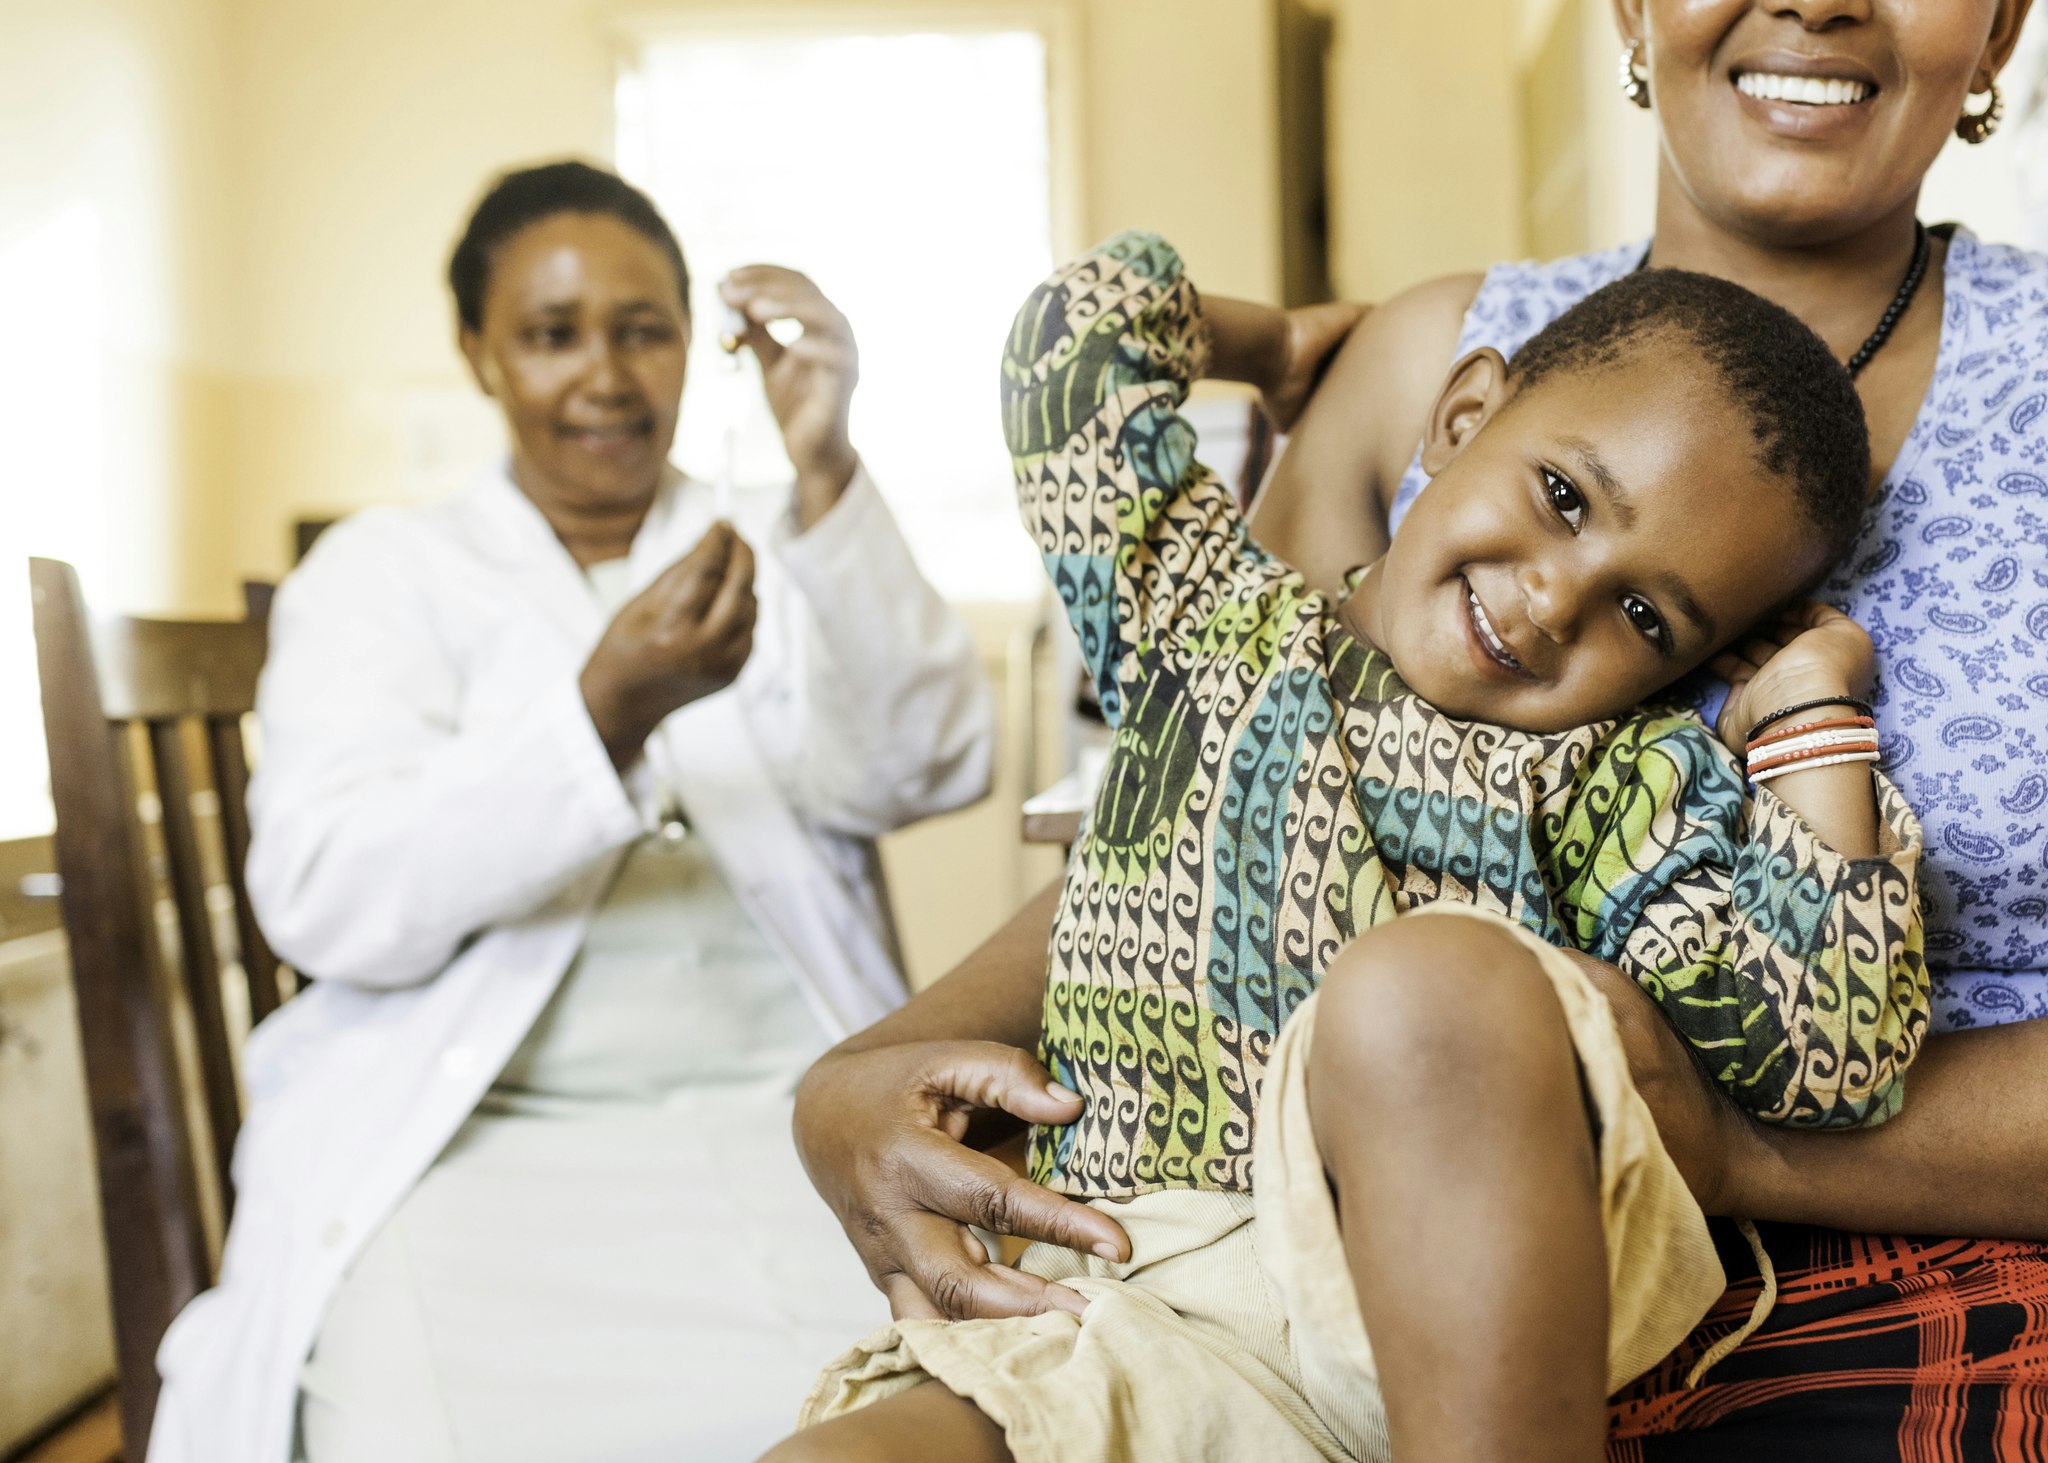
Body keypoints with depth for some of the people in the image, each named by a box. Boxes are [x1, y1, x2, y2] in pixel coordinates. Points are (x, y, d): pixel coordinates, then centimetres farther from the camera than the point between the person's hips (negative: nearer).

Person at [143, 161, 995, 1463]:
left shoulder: (782, 557, 17)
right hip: (477, 1136, -1)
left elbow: (928, 770, -3)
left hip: (792, 1114, 2)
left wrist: (829, 472, -15)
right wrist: (608, 708, -20)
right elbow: (328, 905, -6)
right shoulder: (384, 569, 11)